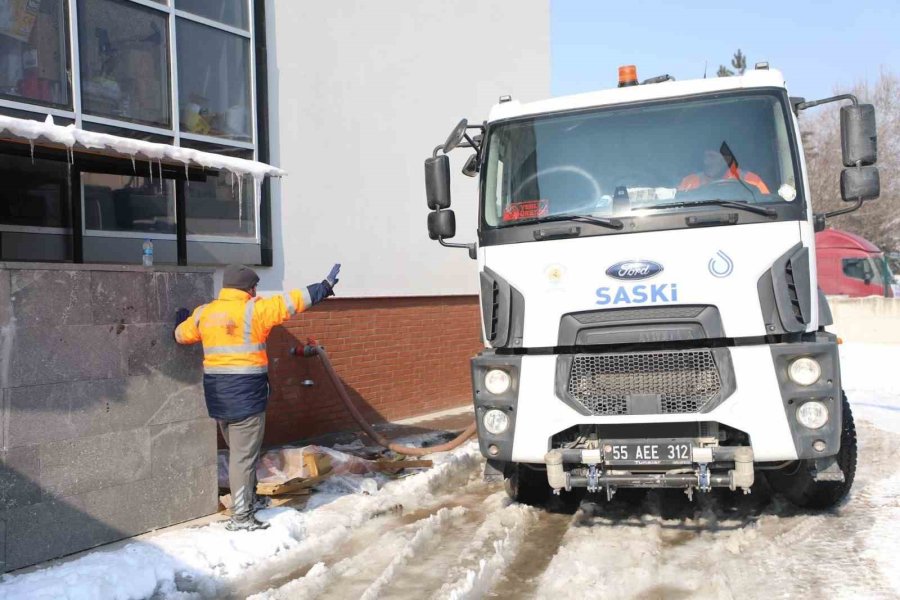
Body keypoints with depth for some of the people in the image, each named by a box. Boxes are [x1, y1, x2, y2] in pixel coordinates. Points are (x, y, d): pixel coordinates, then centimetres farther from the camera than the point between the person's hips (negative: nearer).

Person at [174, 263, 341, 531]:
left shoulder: (204, 313, 7)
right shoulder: (254, 310, -10)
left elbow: (181, 334, 22)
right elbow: (291, 301, -7)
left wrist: (181, 319, 44)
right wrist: (325, 287, 2)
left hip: (217, 396, 7)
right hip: (246, 394, -7)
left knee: (237, 451, 22)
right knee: (244, 456, -2)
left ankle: (247, 499, 36)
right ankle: (241, 517, 1)